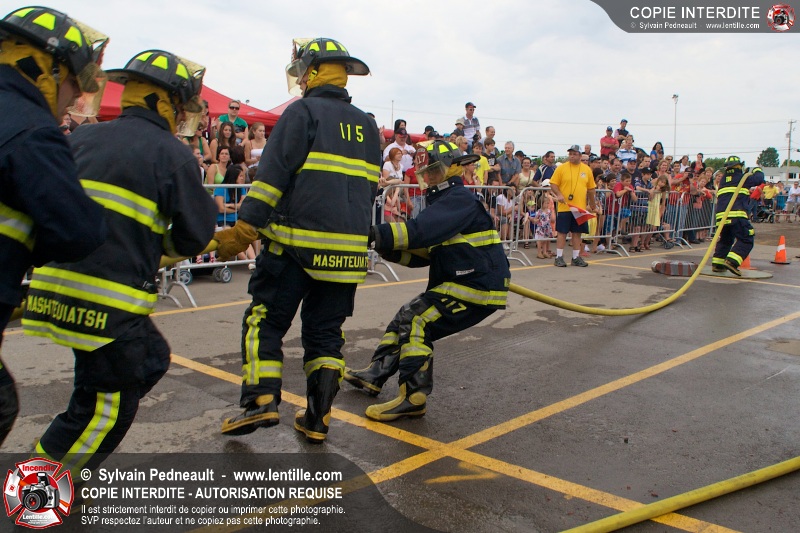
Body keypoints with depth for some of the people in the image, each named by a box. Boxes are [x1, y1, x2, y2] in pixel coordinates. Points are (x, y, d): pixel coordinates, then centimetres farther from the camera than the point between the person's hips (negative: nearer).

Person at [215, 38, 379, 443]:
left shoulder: (302, 112, -2)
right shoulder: (366, 125, 17)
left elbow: (273, 175, -11)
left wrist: (243, 229, -12)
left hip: (297, 242, -5)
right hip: (348, 249, 6)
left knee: (265, 320, 5)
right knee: (325, 330, 11)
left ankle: (261, 400, -4)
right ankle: (318, 419, 12)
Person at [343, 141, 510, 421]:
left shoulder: (460, 199, -14)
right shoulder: (444, 201, 18)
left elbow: (420, 231, -30)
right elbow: (421, 255, 14)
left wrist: (375, 234, -31)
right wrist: (385, 247, 1)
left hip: (478, 286, -11)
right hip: (460, 282, 11)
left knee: (417, 320, -16)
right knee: (408, 316, 14)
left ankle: (414, 397, -10)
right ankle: (374, 375, 25)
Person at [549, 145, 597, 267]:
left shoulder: (587, 169, 8)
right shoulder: (561, 168, -1)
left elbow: (591, 188, 14)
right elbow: (553, 184, -3)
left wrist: (592, 204, 18)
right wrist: (559, 194, -18)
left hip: (580, 208, 3)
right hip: (564, 207, -3)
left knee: (577, 232, 8)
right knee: (562, 232, 0)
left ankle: (576, 257, 15)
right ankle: (559, 257, 5)